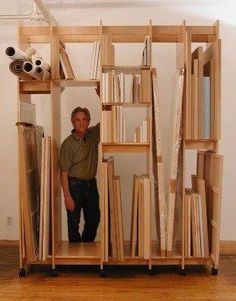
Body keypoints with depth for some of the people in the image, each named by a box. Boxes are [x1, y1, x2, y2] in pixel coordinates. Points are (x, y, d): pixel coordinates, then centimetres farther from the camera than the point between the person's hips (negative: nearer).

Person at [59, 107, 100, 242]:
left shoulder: (93, 134, 1)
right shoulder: (68, 143, -13)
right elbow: (64, 172, -14)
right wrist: (67, 196, -18)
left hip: (91, 184, 5)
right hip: (75, 185, -5)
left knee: (94, 220, 14)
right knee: (74, 222, 5)